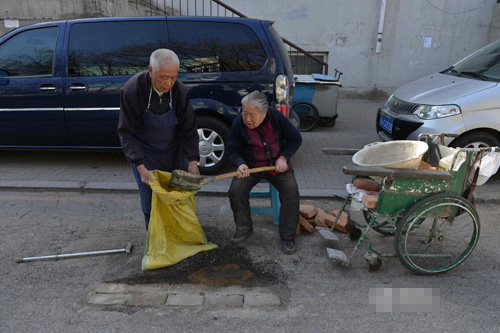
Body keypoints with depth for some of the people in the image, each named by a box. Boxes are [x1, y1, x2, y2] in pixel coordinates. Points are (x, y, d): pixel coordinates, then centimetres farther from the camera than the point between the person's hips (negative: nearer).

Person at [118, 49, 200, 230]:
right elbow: (127, 132, -22)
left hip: (174, 152, 3)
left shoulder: (180, 91, -20)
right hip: (144, 154, -2)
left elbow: (188, 129, -13)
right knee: (150, 199, -1)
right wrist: (141, 167, -32)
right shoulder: (132, 90, -26)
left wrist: (193, 161, -23)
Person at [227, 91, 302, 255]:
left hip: (278, 164, 0)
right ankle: (244, 228, 3)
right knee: (235, 190, -22)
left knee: (291, 190, -22)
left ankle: (288, 236, -6)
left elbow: (296, 139, -3)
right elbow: (232, 150, -5)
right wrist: (241, 164, -26)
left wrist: (283, 158, -16)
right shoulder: (239, 122, -15)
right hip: (250, 166, 0)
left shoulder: (276, 116, -14)